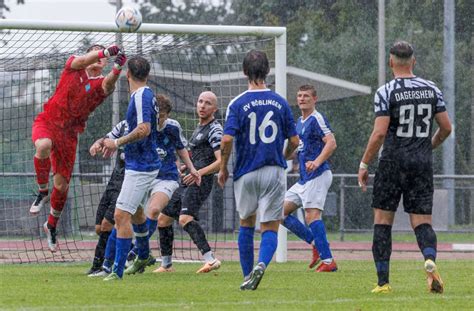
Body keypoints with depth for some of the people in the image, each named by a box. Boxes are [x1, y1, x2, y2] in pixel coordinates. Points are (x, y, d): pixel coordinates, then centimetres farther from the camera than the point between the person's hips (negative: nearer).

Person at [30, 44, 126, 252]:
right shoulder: (73, 67, 4)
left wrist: (117, 68, -44)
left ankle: (52, 226, 26)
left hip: (69, 132, 1)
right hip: (48, 120, -1)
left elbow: (109, 83, -22)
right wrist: (105, 51, -34)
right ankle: (42, 192, -13)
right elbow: (82, 61, -19)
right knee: (44, 146, -37)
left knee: (62, 185, 1)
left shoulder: (101, 84, 2)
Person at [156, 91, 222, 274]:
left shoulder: (215, 130, -8)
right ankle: (166, 265, 24)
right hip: (187, 182, 10)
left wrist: (199, 173, -26)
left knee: (185, 219, -30)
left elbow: (221, 161, -19)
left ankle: (210, 260, -40)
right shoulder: (199, 128, 21)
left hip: (200, 183, -10)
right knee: (163, 219, 13)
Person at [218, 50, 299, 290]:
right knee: (270, 228, 0)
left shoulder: (238, 104, -5)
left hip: (246, 172, 0)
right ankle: (261, 264, -27)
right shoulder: (280, 103, 2)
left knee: (246, 224, 18)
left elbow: (227, 139, -14)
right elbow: (294, 141, 4)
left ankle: (247, 275, 19)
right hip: (274, 171, 0)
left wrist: (223, 168, 0)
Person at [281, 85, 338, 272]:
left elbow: (331, 143, -21)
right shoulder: (299, 122, 19)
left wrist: (317, 162, -33)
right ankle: (315, 243, 12)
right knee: (282, 211, 7)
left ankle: (328, 260, -18)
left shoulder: (317, 119, -10)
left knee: (312, 215, -18)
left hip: (317, 176, -10)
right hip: (304, 179, 10)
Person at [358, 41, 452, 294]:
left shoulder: (386, 92, -8)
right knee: (421, 221, 5)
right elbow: (446, 127, 8)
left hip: (393, 161, -3)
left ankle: (383, 282, 4)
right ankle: (430, 259, -27)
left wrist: (364, 164, -5)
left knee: (382, 221, 7)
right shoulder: (431, 90, 6)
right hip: (423, 164, 3)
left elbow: (380, 133, -14)